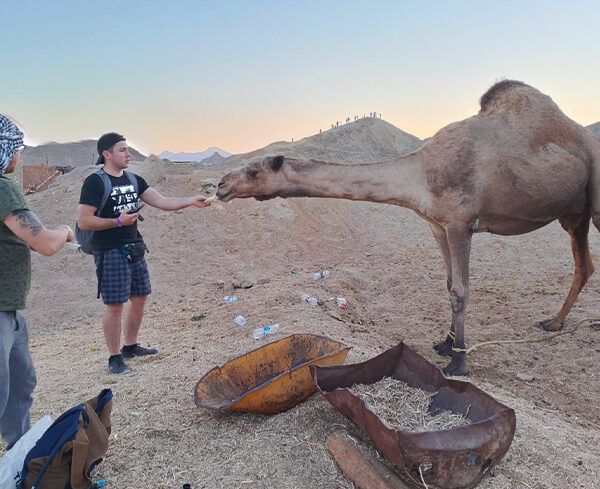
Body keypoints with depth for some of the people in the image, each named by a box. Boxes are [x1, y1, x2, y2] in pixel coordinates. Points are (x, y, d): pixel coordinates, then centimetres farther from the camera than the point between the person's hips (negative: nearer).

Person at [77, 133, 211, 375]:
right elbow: (83, 221, -14)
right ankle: (114, 358, 12)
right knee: (115, 305, -2)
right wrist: (117, 221, -21)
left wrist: (191, 201, -8)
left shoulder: (133, 180, 10)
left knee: (139, 298, 14)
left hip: (134, 249, 8)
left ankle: (130, 346, 32)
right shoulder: (95, 182, -10)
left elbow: (162, 202, 4)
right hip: (110, 252, -7)